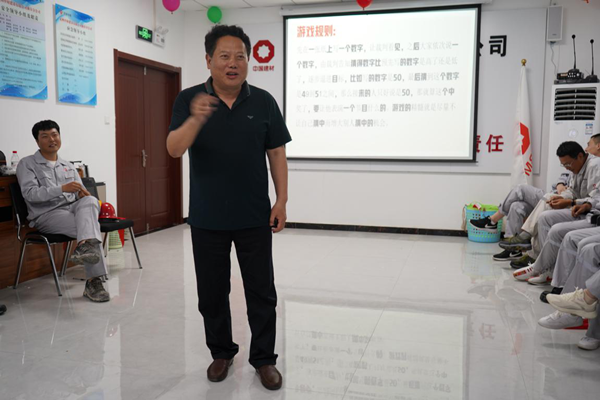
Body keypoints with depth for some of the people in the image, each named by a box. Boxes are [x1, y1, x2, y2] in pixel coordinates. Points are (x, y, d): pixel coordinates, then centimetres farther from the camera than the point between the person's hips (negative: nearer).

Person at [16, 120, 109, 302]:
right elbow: (30, 193, -11)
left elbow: (81, 194, 19)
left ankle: (84, 246, -51)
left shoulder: (68, 166, 22)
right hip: (46, 214, -4)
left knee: (90, 201, -33)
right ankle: (94, 282, -36)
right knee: (90, 228, -31)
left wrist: (82, 193, -8)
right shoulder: (27, 164, 6)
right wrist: (62, 189, -25)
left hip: (73, 208, 4)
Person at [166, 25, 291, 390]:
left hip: (255, 218, 0)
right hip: (207, 219, 0)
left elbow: (277, 154, 3)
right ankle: (222, 352, 33)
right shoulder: (189, 99, -3)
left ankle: (264, 358, 24)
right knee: (212, 292, 13)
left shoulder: (263, 102, 0)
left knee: (262, 292, 7)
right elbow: (174, 149, -15)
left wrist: (281, 201, -3)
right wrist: (195, 119, -34)